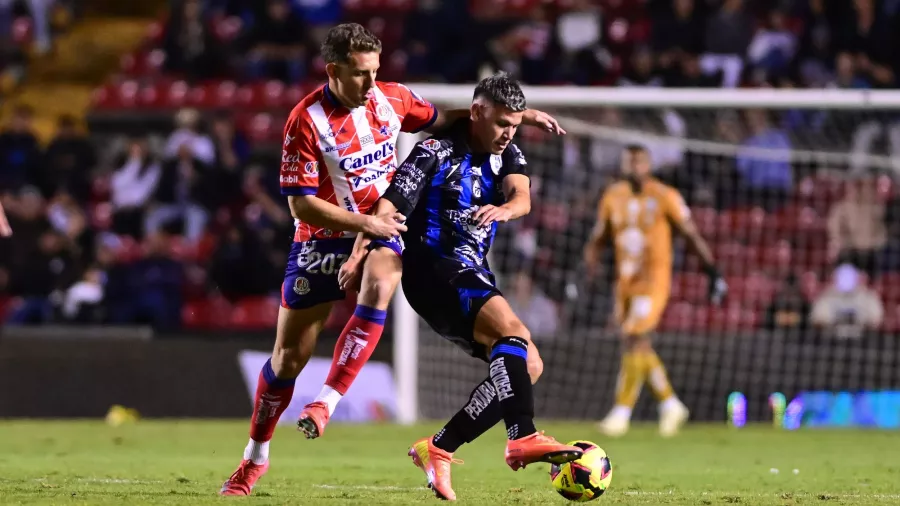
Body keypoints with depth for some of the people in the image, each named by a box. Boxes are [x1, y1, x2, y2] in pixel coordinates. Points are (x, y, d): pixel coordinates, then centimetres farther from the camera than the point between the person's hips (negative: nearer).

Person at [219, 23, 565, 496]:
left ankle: (326, 404, -26)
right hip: (322, 240, -2)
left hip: (381, 231, 2)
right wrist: (363, 222, -27)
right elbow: (300, 204, -19)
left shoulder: (390, 99, -5)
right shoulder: (306, 120, -19)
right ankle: (255, 458, 20)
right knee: (288, 357, 2)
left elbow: (440, 119, 14)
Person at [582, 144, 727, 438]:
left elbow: (691, 235, -1)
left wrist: (713, 273, -4)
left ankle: (622, 413, -13)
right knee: (638, 347, 7)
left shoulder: (664, 197, -6)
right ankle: (671, 405, 22)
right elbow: (598, 240, 15)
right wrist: (590, 265, -3)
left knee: (635, 341, -15)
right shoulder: (613, 198, 8)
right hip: (625, 280, 6)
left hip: (653, 279, -6)